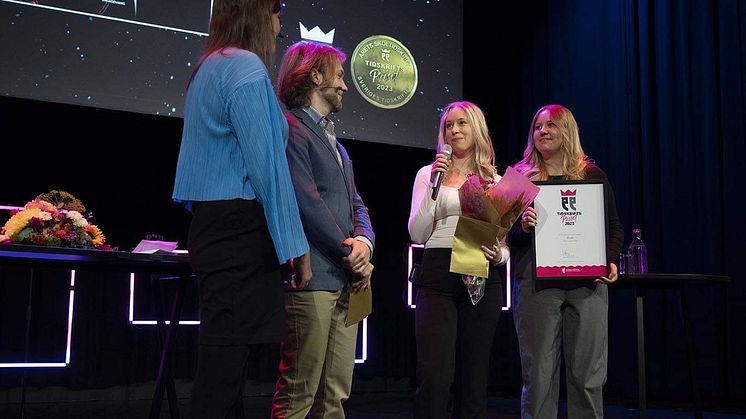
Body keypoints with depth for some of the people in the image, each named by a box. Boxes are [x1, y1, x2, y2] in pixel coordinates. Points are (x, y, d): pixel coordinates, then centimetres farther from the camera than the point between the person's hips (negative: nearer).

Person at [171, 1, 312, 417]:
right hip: (241, 227, -10)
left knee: (222, 357, 12)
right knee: (228, 360, -8)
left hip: (210, 223, 10)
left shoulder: (208, 68, 21)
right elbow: (266, 164, -15)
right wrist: (294, 245, -13)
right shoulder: (246, 67, -9)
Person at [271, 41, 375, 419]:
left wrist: (364, 241, -2)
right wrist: (351, 256, -8)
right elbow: (308, 202, -15)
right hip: (312, 279, -9)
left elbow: (356, 204, 20)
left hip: (346, 282, 9)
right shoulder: (291, 129, -6)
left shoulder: (333, 142, 23)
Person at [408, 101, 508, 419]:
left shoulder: (496, 181, 15)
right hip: (438, 275, -2)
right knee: (435, 374, -12)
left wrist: (499, 255, -5)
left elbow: (507, 241, 18)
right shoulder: (428, 173, 10)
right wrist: (434, 185, -8)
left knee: (474, 375, 5)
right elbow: (417, 234, -1)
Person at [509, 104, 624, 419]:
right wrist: (523, 228, -14)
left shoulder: (593, 176, 13)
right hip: (536, 282, -1)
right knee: (539, 373, -2)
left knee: (587, 373, 1)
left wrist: (611, 260, -2)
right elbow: (506, 235, 7)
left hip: (587, 283, 1)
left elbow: (614, 227, 15)